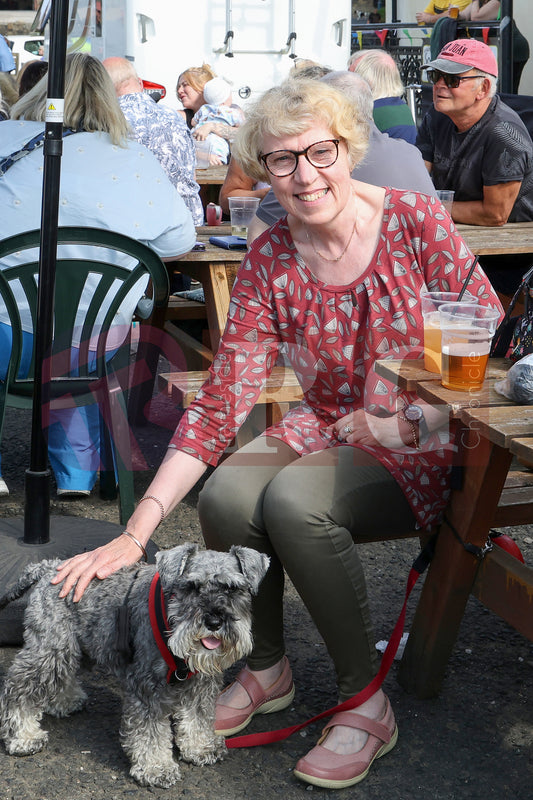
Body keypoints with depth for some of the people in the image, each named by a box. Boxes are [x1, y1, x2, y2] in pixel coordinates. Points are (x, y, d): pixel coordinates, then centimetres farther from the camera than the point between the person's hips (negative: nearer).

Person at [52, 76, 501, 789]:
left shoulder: (415, 221, -12)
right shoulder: (269, 260, -4)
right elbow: (224, 397, -10)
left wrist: (414, 419, -22)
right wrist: (135, 532, -19)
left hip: (422, 448, -3)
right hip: (323, 430, 4)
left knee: (295, 500, -32)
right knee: (225, 495, -26)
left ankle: (366, 700, -12)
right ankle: (266, 666, 2)